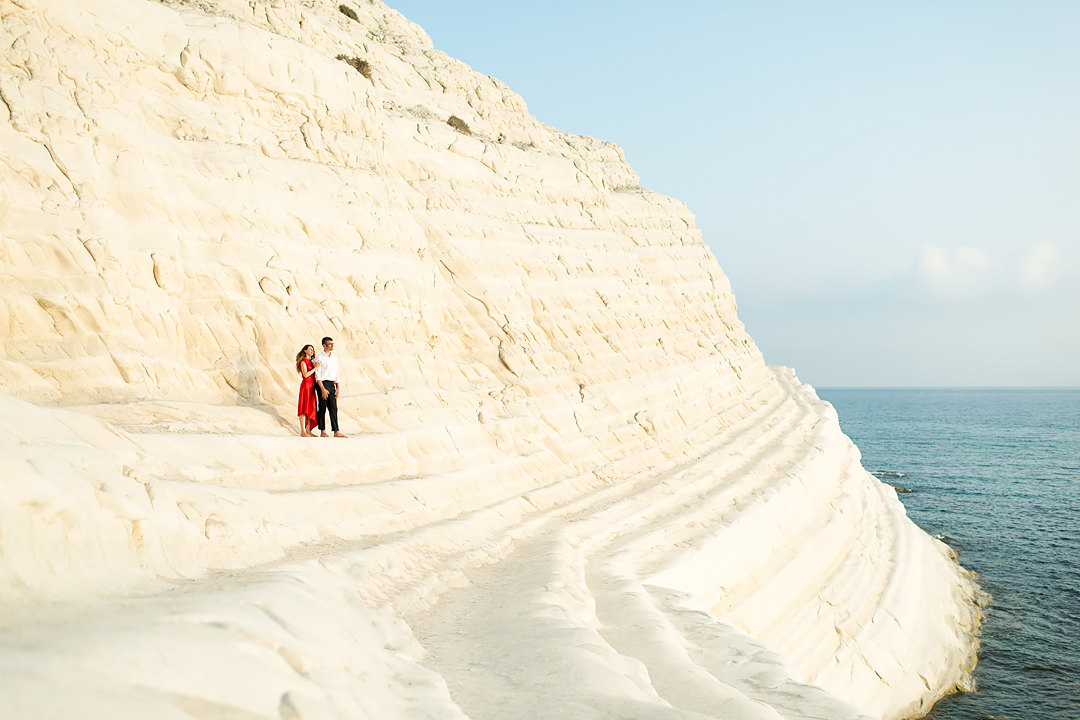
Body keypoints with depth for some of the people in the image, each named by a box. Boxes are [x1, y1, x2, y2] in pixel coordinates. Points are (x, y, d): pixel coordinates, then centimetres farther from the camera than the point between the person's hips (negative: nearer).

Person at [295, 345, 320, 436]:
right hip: (306, 385, -8)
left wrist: (316, 367, 7)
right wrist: (315, 368, -13)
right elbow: (305, 375, -15)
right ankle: (303, 432, -12)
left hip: (311, 387, 8)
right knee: (304, 409, -10)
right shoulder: (303, 361, -4)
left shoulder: (310, 362, 20)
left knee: (310, 409, 5)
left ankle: (308, 431, 7)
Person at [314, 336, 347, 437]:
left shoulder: (334, 357, 14)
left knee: (333, 408, 1)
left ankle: (336, 432, -1)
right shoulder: (320, 357, -5)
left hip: (332, 385, 6)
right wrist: (323, 389, -17)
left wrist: (338, 387, 10)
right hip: (323, 384, -6)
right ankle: (323, 431, 5)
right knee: (322, 408, -1)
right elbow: (318, 375, -10)